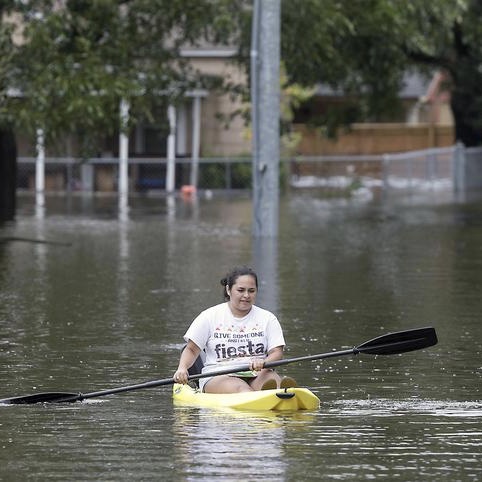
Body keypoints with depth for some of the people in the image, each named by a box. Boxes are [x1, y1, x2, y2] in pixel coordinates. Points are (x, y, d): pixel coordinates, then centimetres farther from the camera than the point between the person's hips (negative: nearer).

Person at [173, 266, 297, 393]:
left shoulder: (267, 318, 11)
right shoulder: (210, 317, 9)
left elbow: (277, 352, 1)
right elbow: (191, 349, 10)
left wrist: (264, 363, -23)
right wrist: (182, 368, -12)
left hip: (257, 374, 2)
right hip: (218, 377, -2)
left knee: (271, 378, -33)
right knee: (240, 388, -36)